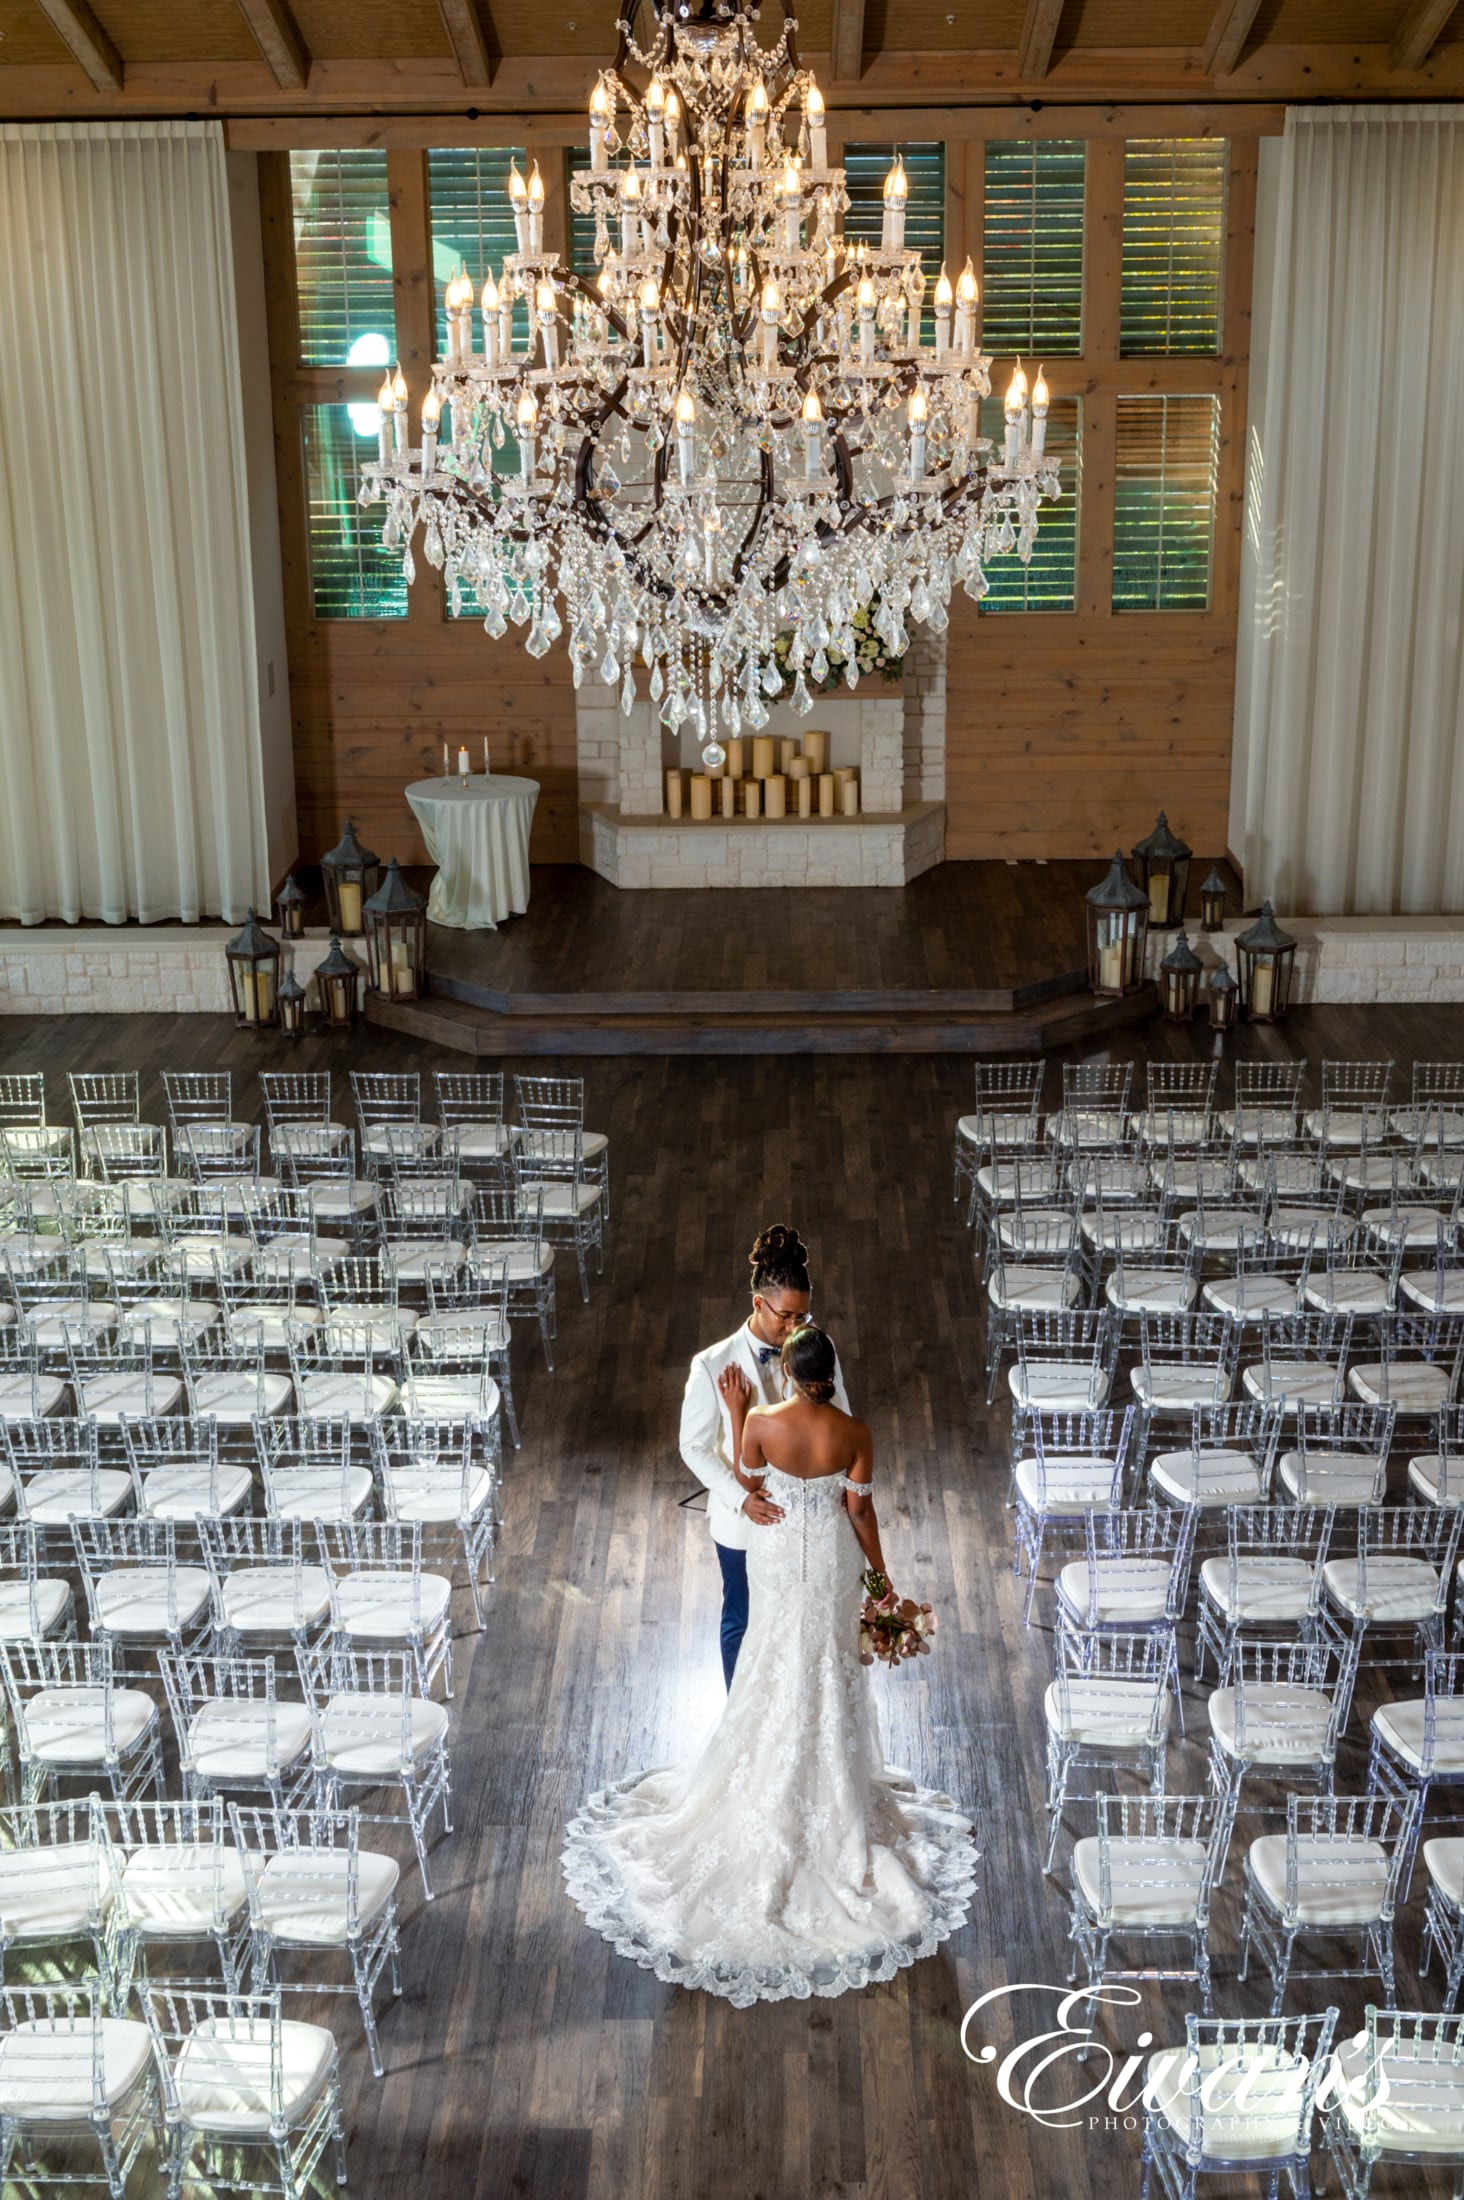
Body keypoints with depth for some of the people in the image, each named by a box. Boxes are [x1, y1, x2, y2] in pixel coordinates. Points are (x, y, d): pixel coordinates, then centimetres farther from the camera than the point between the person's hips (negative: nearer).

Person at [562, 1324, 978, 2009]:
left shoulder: (761, 1423, -22)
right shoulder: (855, 1433, -20)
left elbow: (747, 1486, -5)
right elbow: (859, 1509, -12)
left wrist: (735, 1415, -3)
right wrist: (879, 1574, 2)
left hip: (777, 1550, 0)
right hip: (833, 1556, 0)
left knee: (776, 1660, 20)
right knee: (830, 1663, 18)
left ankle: (771, 1779, 34)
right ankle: (832, 1785, 32)